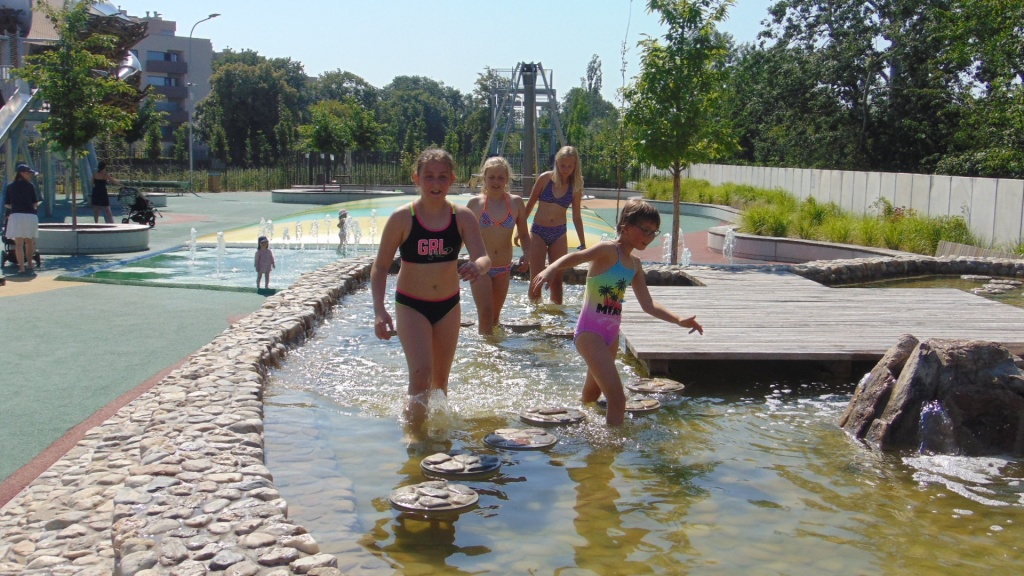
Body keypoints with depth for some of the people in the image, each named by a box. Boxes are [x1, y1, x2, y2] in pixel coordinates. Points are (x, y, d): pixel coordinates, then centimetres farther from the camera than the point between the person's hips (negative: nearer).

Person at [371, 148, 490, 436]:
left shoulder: (462, 217, -7)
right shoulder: (402, 218, -14)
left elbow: (484, 258, -16)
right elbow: (380, 266, -9)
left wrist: (477, 266, -40)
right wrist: (379, 309, -20)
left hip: (449, 306, 3)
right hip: (411, 305, -3)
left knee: (440, 380, 17)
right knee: (421, 374, -19)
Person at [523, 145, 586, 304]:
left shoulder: (575, 187, -1)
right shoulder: (545, 178, -7)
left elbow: (576, 217, 7)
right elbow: (530, 205, 2)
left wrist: (583, 243, 8)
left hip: (559, 234, 2)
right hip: (538, 232, -2)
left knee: (557, 280, 8)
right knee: (536, 279, -3)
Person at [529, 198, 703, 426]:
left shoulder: (635, 265, 12)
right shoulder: (609, 250, -13)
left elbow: (648, 305, 16)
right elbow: (575, 257, -33)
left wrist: (679, 320, 3)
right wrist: (551, 268, -53)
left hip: (611, 334, 9)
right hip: (590, 331, -9)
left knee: (592, 396, 25)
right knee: (617, 399, -17)